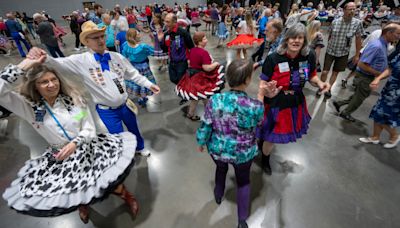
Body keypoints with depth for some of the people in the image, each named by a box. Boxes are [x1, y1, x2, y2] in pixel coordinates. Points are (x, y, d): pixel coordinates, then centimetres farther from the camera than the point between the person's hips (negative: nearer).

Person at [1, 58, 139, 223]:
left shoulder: (73, 98, -5)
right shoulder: (29, 106, -4)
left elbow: (89, 129, -6)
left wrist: (75, 143, -24)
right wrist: (24, 65, -20)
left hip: (87, 147, -1)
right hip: (59, 157, 2)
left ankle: (123, 192, 14)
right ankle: (80, 200, 20)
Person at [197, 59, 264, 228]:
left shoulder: (214, 100, -24)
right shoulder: (256, 106, -26)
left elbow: (205, 127, -12)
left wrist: (201, 142, 8)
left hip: (217, 150, 2)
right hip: (244, 154, -1)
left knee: (221, 170, 34)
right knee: (243, 181, 27)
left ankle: (218, 196, 63)